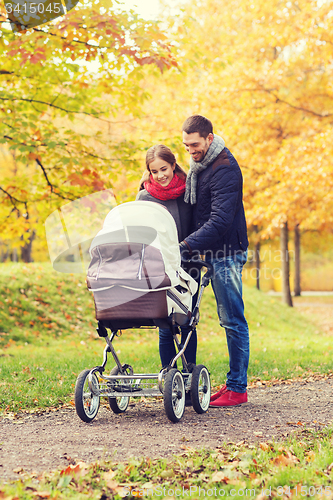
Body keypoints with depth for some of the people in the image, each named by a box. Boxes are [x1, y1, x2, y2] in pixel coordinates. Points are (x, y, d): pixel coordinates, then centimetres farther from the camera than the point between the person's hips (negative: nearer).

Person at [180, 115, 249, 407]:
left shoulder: (225, 169, -17)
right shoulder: (198, 165, 13)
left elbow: (219, 220, -24)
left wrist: (186, 246, -27)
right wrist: (189, 246, 11)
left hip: (227, 253, -9)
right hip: (213, 253, 9)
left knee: (233, 321, -6)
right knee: (229, 321, 11)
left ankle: (237, 389, -2)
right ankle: (234, 383, 17)